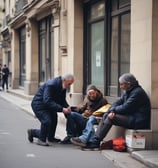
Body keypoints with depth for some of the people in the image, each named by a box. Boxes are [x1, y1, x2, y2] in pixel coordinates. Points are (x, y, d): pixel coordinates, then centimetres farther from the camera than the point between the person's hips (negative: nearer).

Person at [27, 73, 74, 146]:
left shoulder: (63, 86, -3)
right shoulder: (51, 85, -31)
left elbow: (62, 100, 4)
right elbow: (47, 101, -37)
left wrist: (67, 107, -19)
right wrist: (61, 109, -41)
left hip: (47, 105, 9)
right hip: (38, 104, -9)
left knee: (54, 120, 15)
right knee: (46, 121, -21)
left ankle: (50, 138, 35)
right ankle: (42, 139, -3)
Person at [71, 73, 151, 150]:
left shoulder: (137, 92, -17)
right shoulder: (128, 91, 14)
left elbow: (125, 108, -20)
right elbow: (118, 102, 10)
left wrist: (113, 110, -3)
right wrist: (112, 110, -11)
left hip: (138, 121, -10)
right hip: (130, 117, 10)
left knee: (110, 117, -19)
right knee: (106, 115, -2)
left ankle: (95, 141, -15)